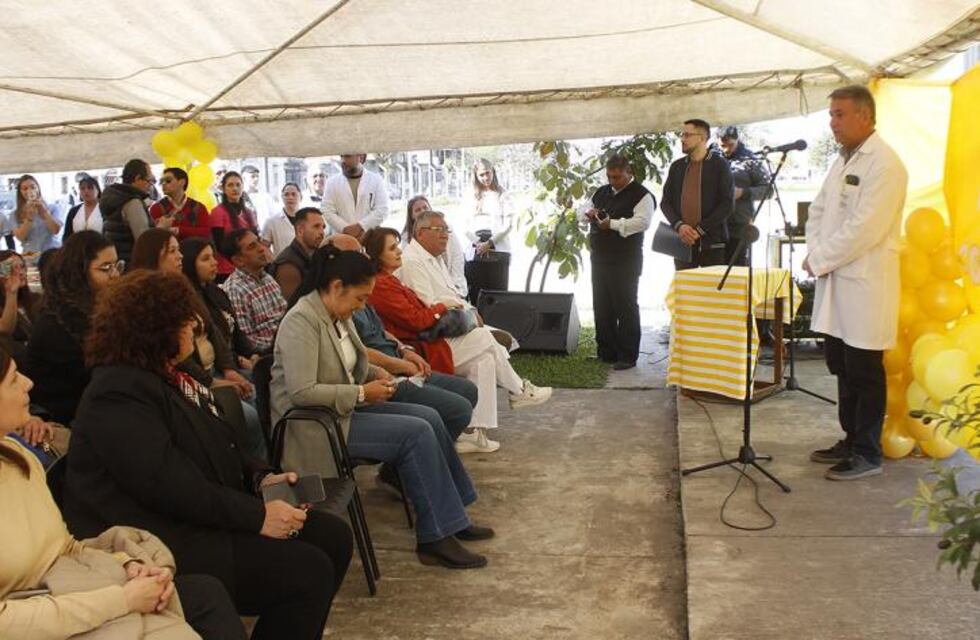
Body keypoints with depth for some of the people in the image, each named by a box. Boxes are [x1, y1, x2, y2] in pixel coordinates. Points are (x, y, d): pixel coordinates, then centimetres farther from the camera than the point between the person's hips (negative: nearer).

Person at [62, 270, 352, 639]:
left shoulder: (168, 376, 13)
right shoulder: (120, 397, -18)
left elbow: (219, 448, 18)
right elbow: (169, 486, -27)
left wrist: (262, 478, -1)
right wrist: (257, 516, -24)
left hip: (206, 517, 10)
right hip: (164, 545, -10)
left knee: (332, 536, 4)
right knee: (308, 572, -19)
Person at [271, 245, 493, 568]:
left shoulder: (338, 315, 7)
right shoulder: (302, 321, -20)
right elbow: (302, 392, -28)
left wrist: (374, 373, 5)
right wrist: (361, 393, -21)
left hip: (344, 409, 9)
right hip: (316, 426, -9)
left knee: (429, 418, -1)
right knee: (416, 433, -18)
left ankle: (453, 519, 7)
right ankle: (435, 538, -9)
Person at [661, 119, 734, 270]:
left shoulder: (720, 165, 1)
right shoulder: (676, 167, 13)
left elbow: (727, 204, -5)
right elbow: (666, 202, 11)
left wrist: (700, 230, -12)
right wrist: (679, 225, -8)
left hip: (712, 241, -3)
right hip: (683, 241, 3)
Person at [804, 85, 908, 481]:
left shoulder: (884, 165, -14)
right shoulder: (843, 161, 16)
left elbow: (864, 228, -20)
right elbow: (818, 211, 17)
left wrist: (821, 260, -13)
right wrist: (815, 253, 0)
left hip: (865, 284, -9)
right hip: (836, 282, 9)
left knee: (864, 373, 0)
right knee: (843, 369, 16)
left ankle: (868, 454, 11)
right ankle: (852, 440, 30)